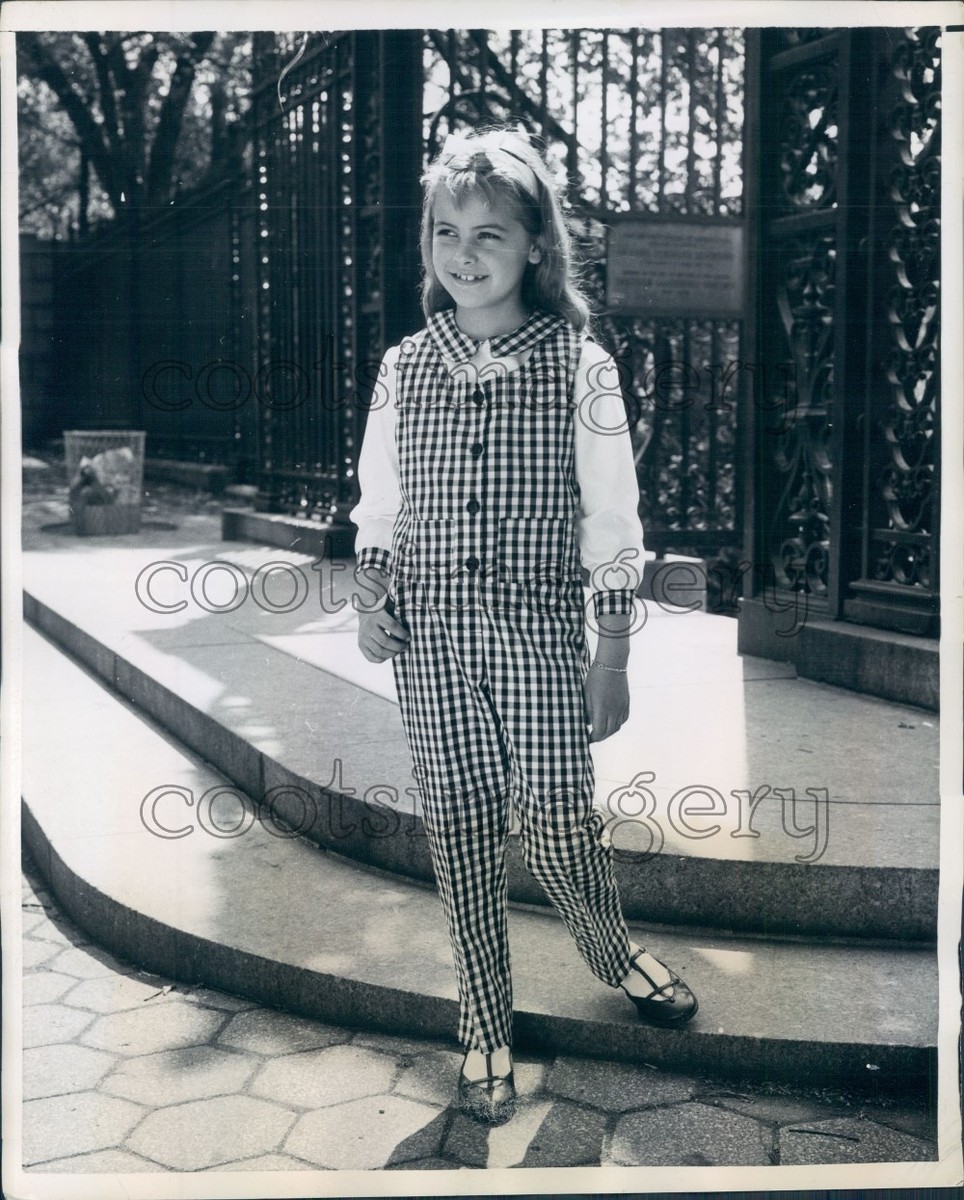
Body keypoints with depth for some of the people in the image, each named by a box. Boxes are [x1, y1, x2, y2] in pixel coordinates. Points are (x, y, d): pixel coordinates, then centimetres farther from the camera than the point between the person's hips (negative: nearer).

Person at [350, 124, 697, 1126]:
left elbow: (611, 527, -2)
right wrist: (372, 602, 3)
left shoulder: (579, 367, -4)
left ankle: (613, 953, 32)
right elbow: (378, 504, 15)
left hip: (537, 631, -2)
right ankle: (485, 1030, 25)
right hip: (429, 636, 3)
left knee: (557, 828, -3)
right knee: (459, 832, 7)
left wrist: (611, 659, -3)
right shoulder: (404, 368, 4)